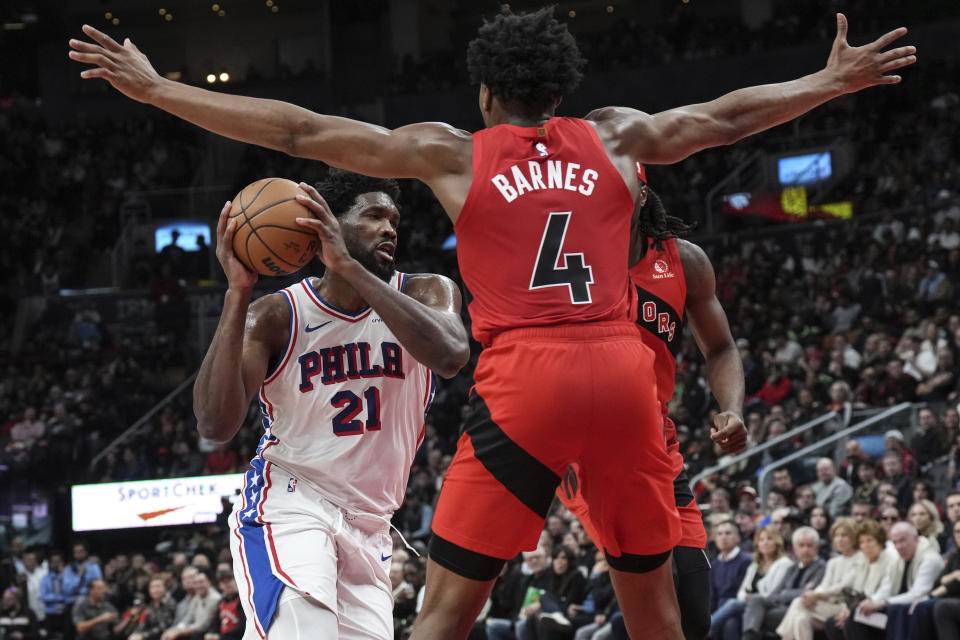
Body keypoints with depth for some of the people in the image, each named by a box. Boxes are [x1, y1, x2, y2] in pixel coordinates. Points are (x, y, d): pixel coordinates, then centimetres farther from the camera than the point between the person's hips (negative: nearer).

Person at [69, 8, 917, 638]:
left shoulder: (451, 153, 10)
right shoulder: (615, 140, 17)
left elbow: (300, 131, 9)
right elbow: (730, 116, 28)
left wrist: (155, 89, 13)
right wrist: (835, 81, 44)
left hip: (525, 376, -3)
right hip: (623, 367, 3)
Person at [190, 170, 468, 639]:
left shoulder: (426, 294, -1)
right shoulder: (276, 316, -6)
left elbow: (450, 355, -27)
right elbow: (214, 425, -19)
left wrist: (349, 267, -30)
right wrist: (238, 291, -24)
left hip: (368, 528, 4)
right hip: (288, 504, -4)